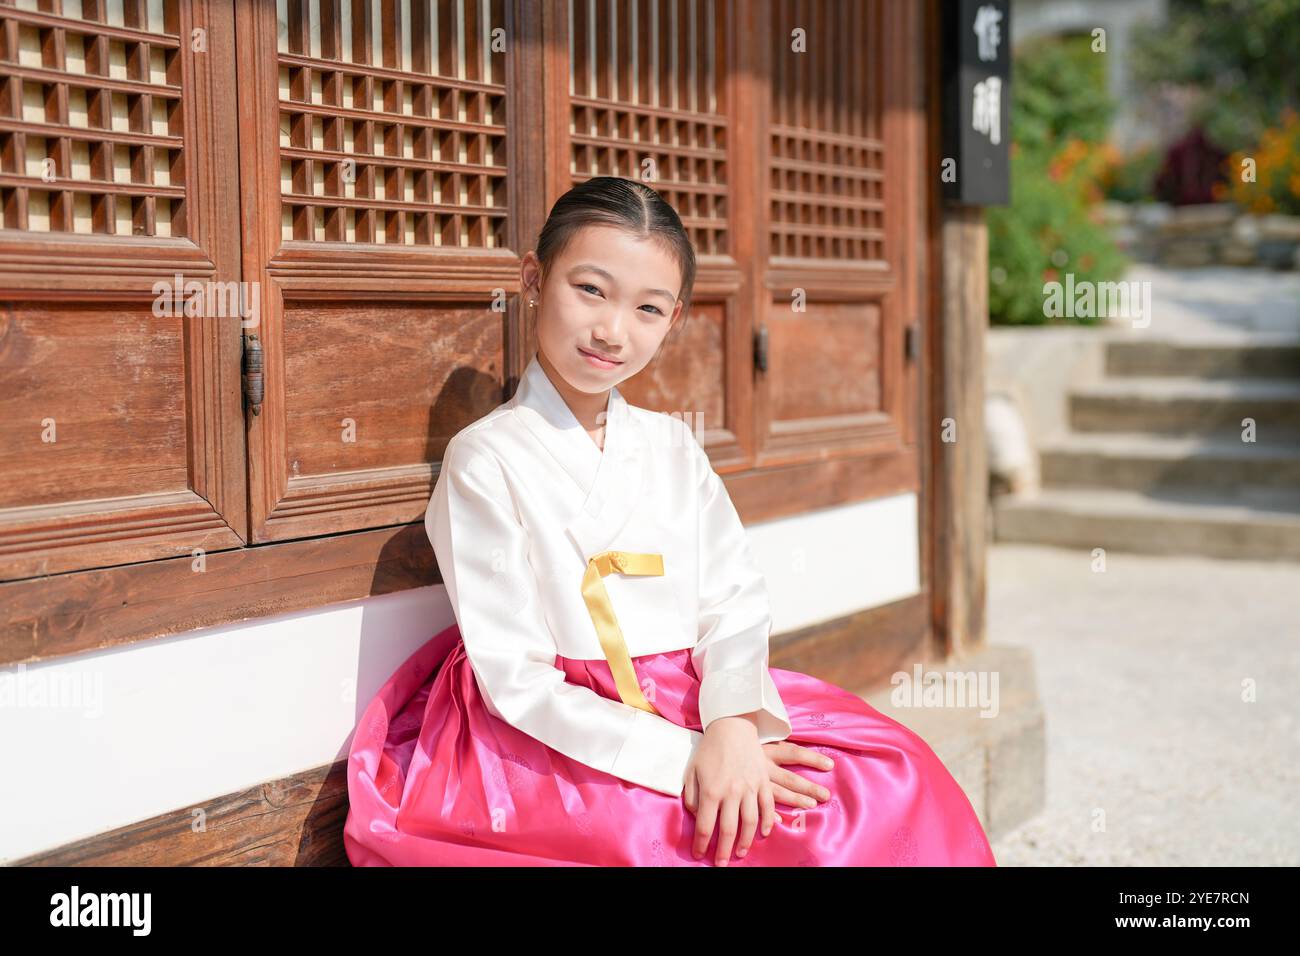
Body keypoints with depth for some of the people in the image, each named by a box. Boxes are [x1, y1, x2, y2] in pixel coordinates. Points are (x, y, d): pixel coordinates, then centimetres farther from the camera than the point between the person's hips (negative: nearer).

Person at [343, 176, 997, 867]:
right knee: (804, 825, -25)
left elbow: (733, 604, 1)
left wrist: (735, 722, -20)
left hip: (695, 707, 6)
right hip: (549, 736, -6)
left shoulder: (673, 446, 11)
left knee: (893, 777, -12)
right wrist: (683, 756, -21)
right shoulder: (486, 459, -7)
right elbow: (516, 682, -12)